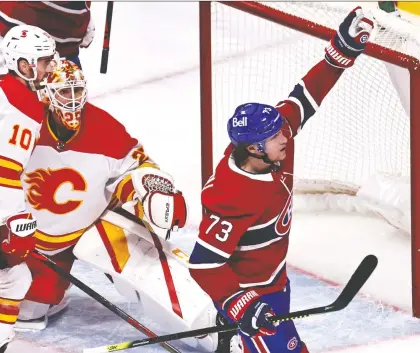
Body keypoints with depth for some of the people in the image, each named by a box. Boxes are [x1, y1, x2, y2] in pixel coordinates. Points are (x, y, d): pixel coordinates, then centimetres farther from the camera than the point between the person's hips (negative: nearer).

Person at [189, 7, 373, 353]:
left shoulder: (275, 141, -16)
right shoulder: (236, 201, -37)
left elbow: (305, 96, -8)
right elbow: (203, 264, -32)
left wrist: (344, 49, -16)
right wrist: (240, 304, -39)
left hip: (275, 275, 9)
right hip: (244, 288, -9)